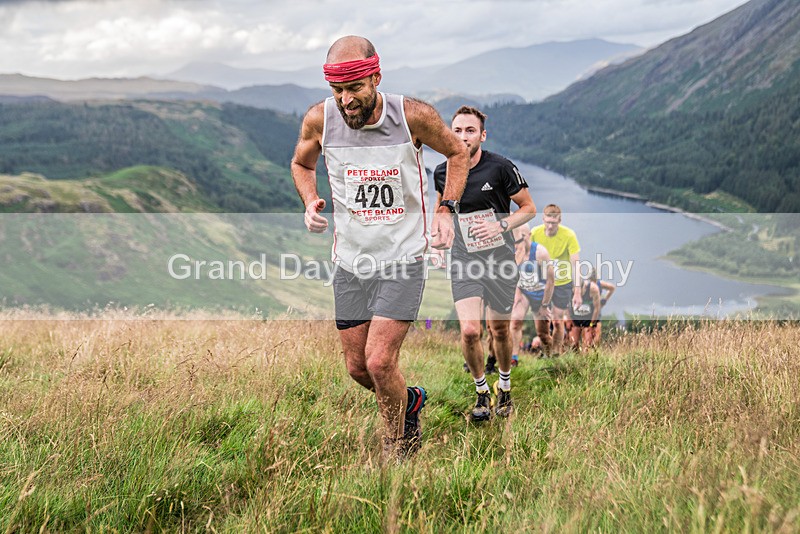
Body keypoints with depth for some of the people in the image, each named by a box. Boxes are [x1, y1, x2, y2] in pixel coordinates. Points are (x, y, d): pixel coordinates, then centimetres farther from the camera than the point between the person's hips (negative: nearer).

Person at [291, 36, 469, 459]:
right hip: (350, 260, 4)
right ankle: (409, 400, 41)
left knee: (379, 362, -13)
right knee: (358, 368, 8)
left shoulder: (413, 116, -16)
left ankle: (396, 450, 13)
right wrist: (310, 203, -5)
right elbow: (301, 163, 13)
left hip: (403, 258, -3)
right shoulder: (319, 119, -9)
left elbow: (457, 153, 5)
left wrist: (445, 211, -5)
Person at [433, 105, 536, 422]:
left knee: (500, 330, 9)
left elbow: (528, 208, -3)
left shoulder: (500, 167, -12)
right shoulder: (442, 173, -1)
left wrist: (500, 226, -18)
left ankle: (504, 387, 35)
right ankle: (482, 391, 10)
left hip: (500, 259, -1)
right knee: (469, 330, -13)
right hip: (464, 261, 1)